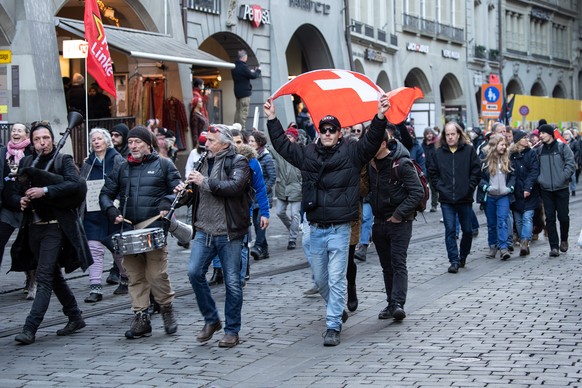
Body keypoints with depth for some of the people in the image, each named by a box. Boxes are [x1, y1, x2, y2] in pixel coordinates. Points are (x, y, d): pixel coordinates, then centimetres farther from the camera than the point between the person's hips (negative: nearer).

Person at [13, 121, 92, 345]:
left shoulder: (63, 160, -3)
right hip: (33, 227, 6)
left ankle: (30, 328, -14)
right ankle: (75, 318, 29)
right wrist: (21, 200, -6)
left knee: (44, 277, -12)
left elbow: (74, 184, -19)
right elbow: (15, 192, 16)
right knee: (53, 275, 15)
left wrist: (45, 191, -25)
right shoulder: (26, 163, 12)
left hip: (55, 227, -6)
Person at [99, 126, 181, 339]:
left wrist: (167, 205, -14)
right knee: (135, 277, 3)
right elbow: (106, 193, 16)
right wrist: (112, 212, -2)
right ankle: (141, 318, 7)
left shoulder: (163, 165, 7)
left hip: (155, 229, -4)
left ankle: (167, 309, 13)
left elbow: (178, 190, 4)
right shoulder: (122, 168, 16)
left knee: (157, 275, -9)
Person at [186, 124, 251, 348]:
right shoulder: (204, 161, 16)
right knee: (194, 272, -8)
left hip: (229, 232, -5)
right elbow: (197, 193, 25)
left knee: (232, 282, 0)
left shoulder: (237, 162, -4)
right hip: (204, 230, 5)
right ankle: (211, 320, 10)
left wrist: (205, 182, -19)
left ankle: (232, 331, 12)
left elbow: (235, 186, -23)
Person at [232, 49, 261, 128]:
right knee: (243, 112, -7)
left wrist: (251, 71, 16)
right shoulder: (243, 66, -20)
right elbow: (253, 76, -15)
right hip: (244, 92, -9)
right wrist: (258, 71, 3)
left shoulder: (235, 66, 9)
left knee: (238, 111, 15)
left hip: (237, 91, 9)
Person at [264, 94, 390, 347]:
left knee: (336, 279, -6)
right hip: (316, 228, 5)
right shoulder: (307, 154, 10)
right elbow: (282, 145, 17)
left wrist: (380, 117, -26)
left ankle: (333, 326, -2)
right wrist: (272, 119, 11)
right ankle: (338, 311, 37)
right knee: (320, 279, 15)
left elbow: (372, 141, -12)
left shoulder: (351, 152, -1)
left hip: (339, 228, -5)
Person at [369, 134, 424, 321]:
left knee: (398, 263, -13)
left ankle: (398, 303, -18)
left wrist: (399, 214, -18)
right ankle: (392, 304, 16)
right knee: (387, 265, 10)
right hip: (379, 221, 7)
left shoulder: (402, 164, -15)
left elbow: (418, 192, -16)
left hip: (399, 222, -7)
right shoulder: (371, 163, 4)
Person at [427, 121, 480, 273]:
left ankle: (463, 256, 30)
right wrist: (440, 187, -1)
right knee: (450, 230, -4)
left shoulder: (469, 150, 1)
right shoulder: (438, 153, 4)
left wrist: (469, 188, -6)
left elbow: (476, 172, 1)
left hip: (465, 198, 0)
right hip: (446, 199, 0)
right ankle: (454, 261, -3)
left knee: (467, 230, 10)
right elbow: (432, 173, 10)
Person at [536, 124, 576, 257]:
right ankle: (554, 246, 3)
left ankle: (563, 240, 25)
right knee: (550, 218, 0)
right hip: (546, 189, 3)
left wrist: (563, 177, -14)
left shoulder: (562, 147, -2)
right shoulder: (539, 150, 9)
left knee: (563, 216, 1)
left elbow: (571, 164, -6)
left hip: (562, 188, -3)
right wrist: (539, 179, 1)